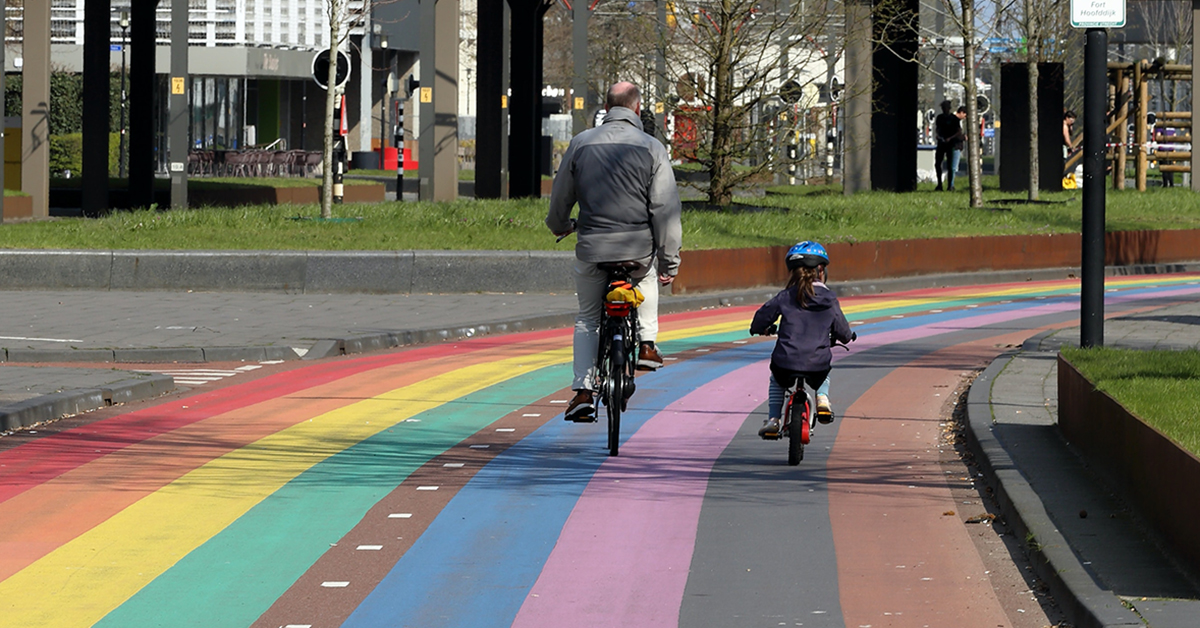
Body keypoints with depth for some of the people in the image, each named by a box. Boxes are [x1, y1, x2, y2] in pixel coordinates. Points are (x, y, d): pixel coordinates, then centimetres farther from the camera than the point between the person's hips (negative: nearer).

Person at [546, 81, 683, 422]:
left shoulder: (581, 144, 3)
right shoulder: (651, 148, -3)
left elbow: (560, 199, 13)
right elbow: (665, 209, -7)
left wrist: (560, 226, 35)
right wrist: (670, 261, -2)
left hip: (592, 249, 1)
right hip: (638, 248, 0)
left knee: (587, 319, 18)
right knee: (648, 277, 36)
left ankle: (583, 391, 4)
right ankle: (647, 343, 22)